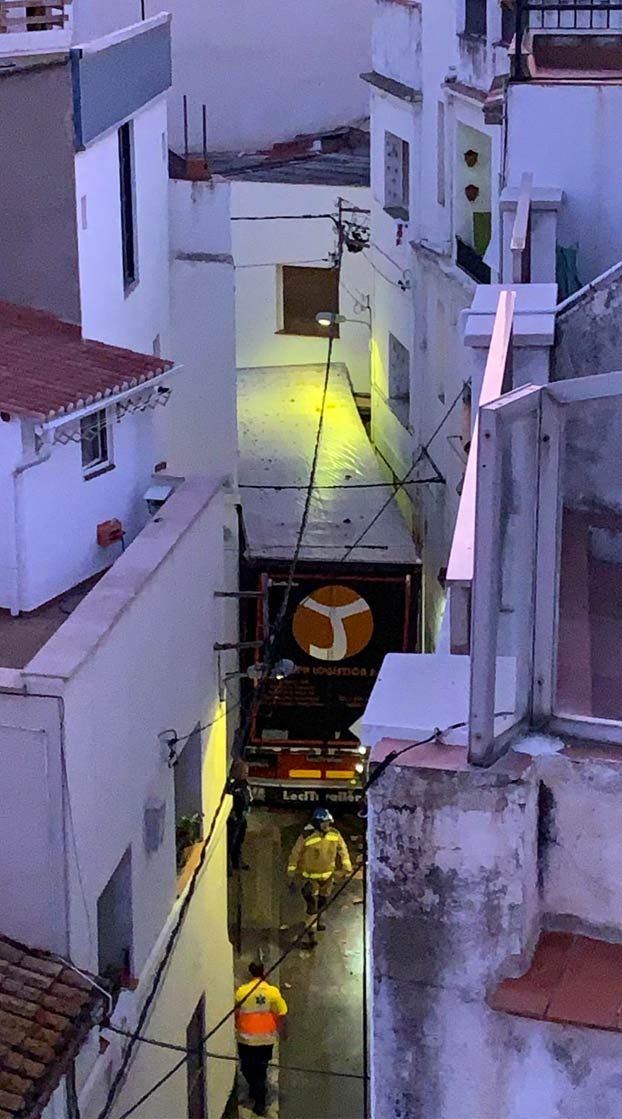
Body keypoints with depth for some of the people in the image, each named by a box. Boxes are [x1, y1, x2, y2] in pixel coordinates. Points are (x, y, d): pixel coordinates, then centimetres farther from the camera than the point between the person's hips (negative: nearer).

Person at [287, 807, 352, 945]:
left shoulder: (335, 834, -15)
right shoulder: (306, 837, -26)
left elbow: (342, 849, 4)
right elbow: (295, 854, -12)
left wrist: (346, 866, 8)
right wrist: (292, 873, -4)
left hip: (327, 874, 4)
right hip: (310, 875, -4)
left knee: (323, 899, 21)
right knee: (312, 903, -7)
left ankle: (319, 918, 49)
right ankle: (311, 931, 6)